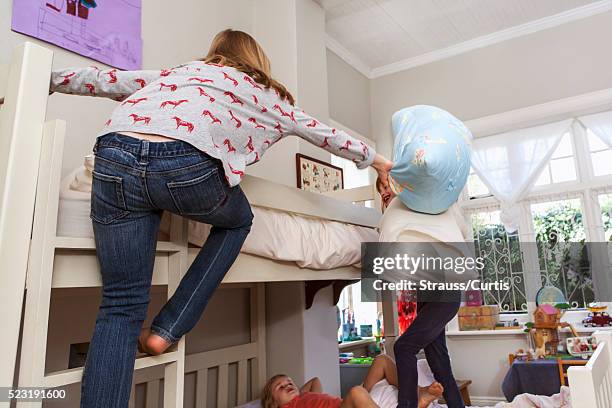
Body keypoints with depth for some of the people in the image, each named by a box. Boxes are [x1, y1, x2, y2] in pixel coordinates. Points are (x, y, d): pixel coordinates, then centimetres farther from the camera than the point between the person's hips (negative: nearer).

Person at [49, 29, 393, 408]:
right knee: (238, 221, 28)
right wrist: (375, 159, 51)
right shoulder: (265, 94, 29)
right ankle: (167, 330, 21)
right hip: (185, 163, -4)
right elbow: (324, 133, 38)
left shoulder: (183, 70, 36)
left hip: (114, 153, 4)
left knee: (121, 306, 12)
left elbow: (107, 79, 33)